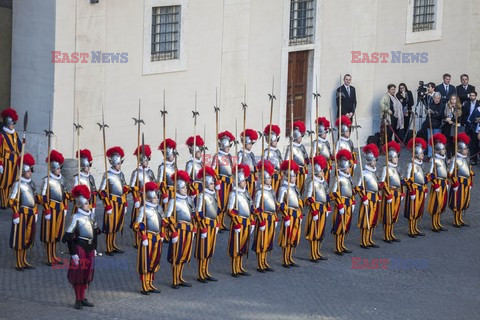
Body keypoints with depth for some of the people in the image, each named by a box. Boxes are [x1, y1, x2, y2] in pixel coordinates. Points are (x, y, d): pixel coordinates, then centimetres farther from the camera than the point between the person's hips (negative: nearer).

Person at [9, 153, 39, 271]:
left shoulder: (31, 184, 12)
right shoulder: (18, 184, -11)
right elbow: (12, 201, -15)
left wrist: (35, 212, 18)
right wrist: (16, 215, -19)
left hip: (31, 214, 8)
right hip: (22, 214, -8)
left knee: (28, 238, 12)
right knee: (19, 238, -2)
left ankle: (24, 262, 22)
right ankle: (18, 264, 3)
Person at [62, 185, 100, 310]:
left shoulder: (90, 216, 8)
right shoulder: (76, 217, -14)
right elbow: (69, 237, -15)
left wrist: (94, 248, 17)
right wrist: (73, 253, -16)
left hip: (89, 248, 7)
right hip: (80, 248, -7)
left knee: (87, 273, 12)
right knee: (78, 274, 1)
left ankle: (82, 298, 22)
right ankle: (78, 300, 8)